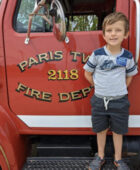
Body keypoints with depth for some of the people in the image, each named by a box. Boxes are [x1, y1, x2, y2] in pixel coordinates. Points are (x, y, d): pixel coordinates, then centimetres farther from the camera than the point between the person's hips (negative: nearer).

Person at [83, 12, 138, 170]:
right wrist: (100, 87, 0)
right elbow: (88, 74, 0)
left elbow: (129, 76, 8)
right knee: (101, 130, 16)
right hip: (99, 100, 0)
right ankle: (100, 157, 36)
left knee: (118, 131, 14)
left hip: (119, 101, 0)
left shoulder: (127, 56, -7)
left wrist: (120, 89, 1)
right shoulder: (97, 54, -10)